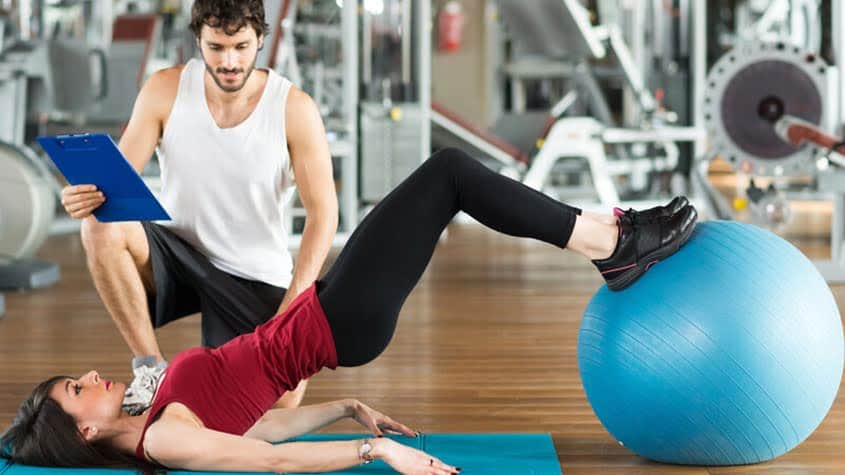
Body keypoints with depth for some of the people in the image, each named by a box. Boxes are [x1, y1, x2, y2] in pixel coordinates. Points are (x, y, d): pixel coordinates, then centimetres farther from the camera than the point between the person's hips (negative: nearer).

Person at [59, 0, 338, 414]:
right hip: (178, 254, 1)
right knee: (101, 227, -30)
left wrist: (290, 310, -22)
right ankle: (151, 368, -15)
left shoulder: (294, 108, -14)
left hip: (255, 276, -1)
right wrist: (88, 196, -37)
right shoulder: (165, 91, -9)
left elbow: (322, 213, -13)